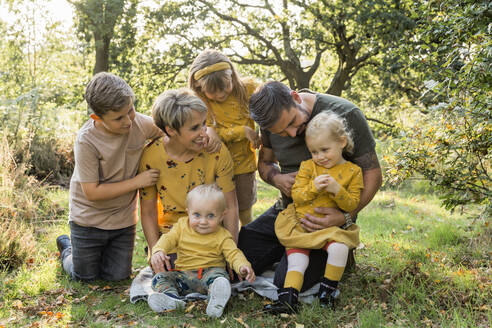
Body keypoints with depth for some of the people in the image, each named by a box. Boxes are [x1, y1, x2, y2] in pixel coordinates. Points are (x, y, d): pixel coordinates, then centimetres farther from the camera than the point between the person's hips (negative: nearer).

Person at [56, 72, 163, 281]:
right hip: (89, 221, -3)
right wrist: (137, 182, -23)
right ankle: (66, 247, 44)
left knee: (118, 277, 11)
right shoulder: (86, 141, -26)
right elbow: (92, 192, -24)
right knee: (85, 277, 13)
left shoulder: (140, 123, -13)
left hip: (124, 220, 4)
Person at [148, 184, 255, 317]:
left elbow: (233, 254, -7)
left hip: (210, 272, -3)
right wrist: (158, 251, -24)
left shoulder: (222, 236, -1)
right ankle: (171, 298, -44)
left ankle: (216, 301, -60)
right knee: (160, 277, -18)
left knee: (218, 275, -34)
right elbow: (168, 239, 0)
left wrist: (243, 266, -31)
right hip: (183, 274, 3)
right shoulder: (182, 226, 7)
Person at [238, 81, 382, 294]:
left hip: (328, 217, -5)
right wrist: (277, 178, -12)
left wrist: (346, 217, -25)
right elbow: (265, 162, 13)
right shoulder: (273, 118, -5)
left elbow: (372, 173, -12)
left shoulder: (346, 114, -19)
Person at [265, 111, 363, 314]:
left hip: (331, 226, -2)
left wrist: (337, 190, -19)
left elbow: (352, 205, -1)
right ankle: (289, 297, -10)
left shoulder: (352, 171, 2)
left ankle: (329, 289, -7)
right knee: (296, 256, -12)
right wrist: (313, 187, -18)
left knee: (339, 247, -27)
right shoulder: (307, 167, 6)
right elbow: (296, 196, 1)